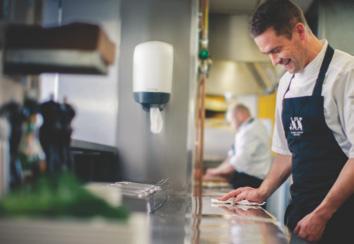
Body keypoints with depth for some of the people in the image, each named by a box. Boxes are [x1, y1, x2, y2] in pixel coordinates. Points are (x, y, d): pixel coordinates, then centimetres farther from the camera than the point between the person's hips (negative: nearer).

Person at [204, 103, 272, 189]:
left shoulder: (250, 131, -21)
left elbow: (238, 162, -25)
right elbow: (233, 153, 13)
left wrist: (217, 171, -11)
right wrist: (218, 169, 2)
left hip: (254, 178, -10)